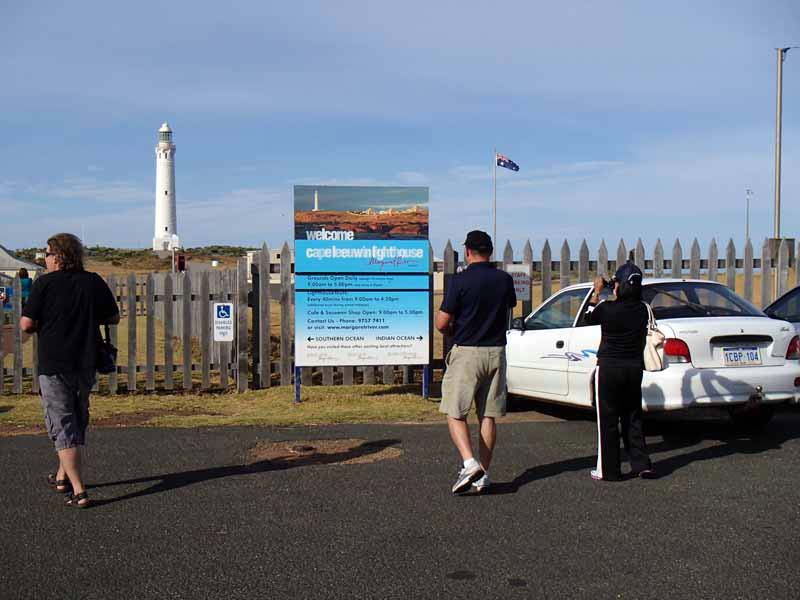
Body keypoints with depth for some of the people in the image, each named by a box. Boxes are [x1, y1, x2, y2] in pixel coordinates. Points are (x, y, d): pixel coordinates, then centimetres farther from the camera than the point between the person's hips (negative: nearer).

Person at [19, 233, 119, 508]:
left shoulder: (45, 283, -10)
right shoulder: (94, 282, 1)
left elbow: (27, 324, -13)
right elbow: (114, 318, 7)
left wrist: (45, 324, 8)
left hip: (54, 366, -4)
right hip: (86, 363, 5)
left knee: (62, 427, 1)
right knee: (77, 421, 20)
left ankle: (78, 491, -5)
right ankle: (63, 476, 36)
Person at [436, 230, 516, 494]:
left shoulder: (460, 281, -12)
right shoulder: (504, 280, 3)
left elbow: (441, 323, -11)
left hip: (466, 353, -5)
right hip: (496, 353, 5)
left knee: (455, 413, 2)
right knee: (488, 416, 10)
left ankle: (470, 463, -17)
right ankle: (483, 475, 13)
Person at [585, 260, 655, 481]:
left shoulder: (607, 308, -17)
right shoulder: (641, 309, -3)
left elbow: (589, 318, 3)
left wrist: (597, 292, 11)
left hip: (609, 368, -5)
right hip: (635, 368, 5)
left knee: (608, 421, 3)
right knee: (633, 418, 15)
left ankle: (608, 470, 8)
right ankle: (642, 465, 15)